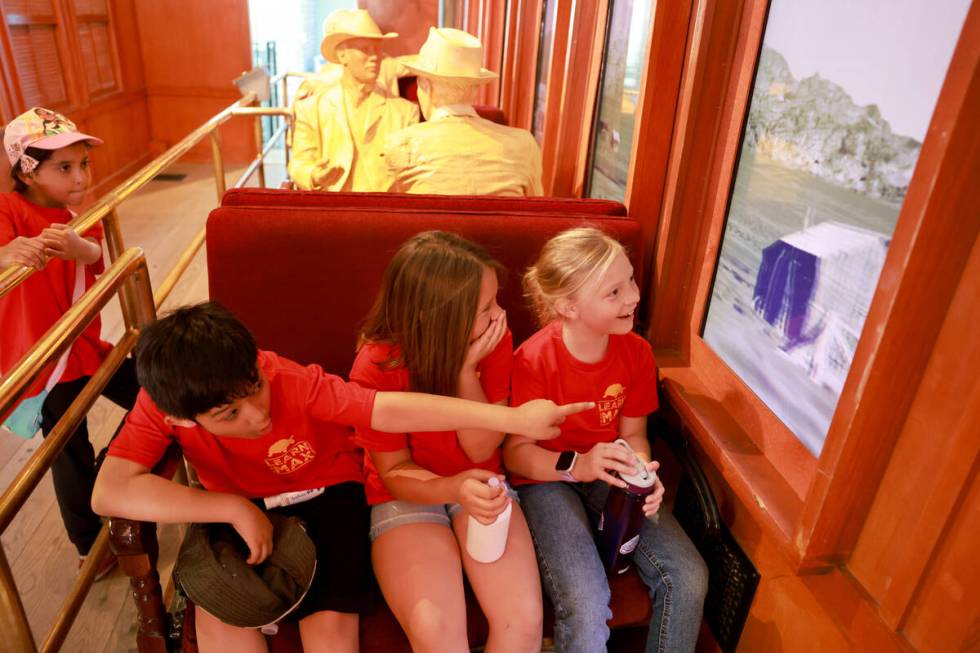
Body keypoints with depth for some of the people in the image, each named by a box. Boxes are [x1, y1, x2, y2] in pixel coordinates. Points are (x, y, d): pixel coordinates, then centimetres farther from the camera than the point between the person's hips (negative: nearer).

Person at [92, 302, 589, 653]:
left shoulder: (295, 383, -31)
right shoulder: (161, 406, -24)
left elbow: (392, 409, -39)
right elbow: (110, 492, -32)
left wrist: (511, 419, -46)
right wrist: (234, 508, -35)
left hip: (325, 492, -2)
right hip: (237, 506, 2)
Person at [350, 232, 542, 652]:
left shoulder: (493, 339, -13)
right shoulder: (376, 368, -21)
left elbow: (482, 449, -11)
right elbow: (394, 472, -11)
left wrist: (467, 370, -26)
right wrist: (454, 488, -31)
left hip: (480, 486, 3)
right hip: (405, 496, -2)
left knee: (524, 618, -17)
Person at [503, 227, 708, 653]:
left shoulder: (636, 351, -4)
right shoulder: (533, 359, -19)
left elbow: (632, 433, 7)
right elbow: (515, 452, -12)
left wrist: (643, 472, -15)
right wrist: (576, 466, -29)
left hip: (611, 475, 5)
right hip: (548, 479, -4)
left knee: (688, 580, -13)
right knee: (587, 610, -25)